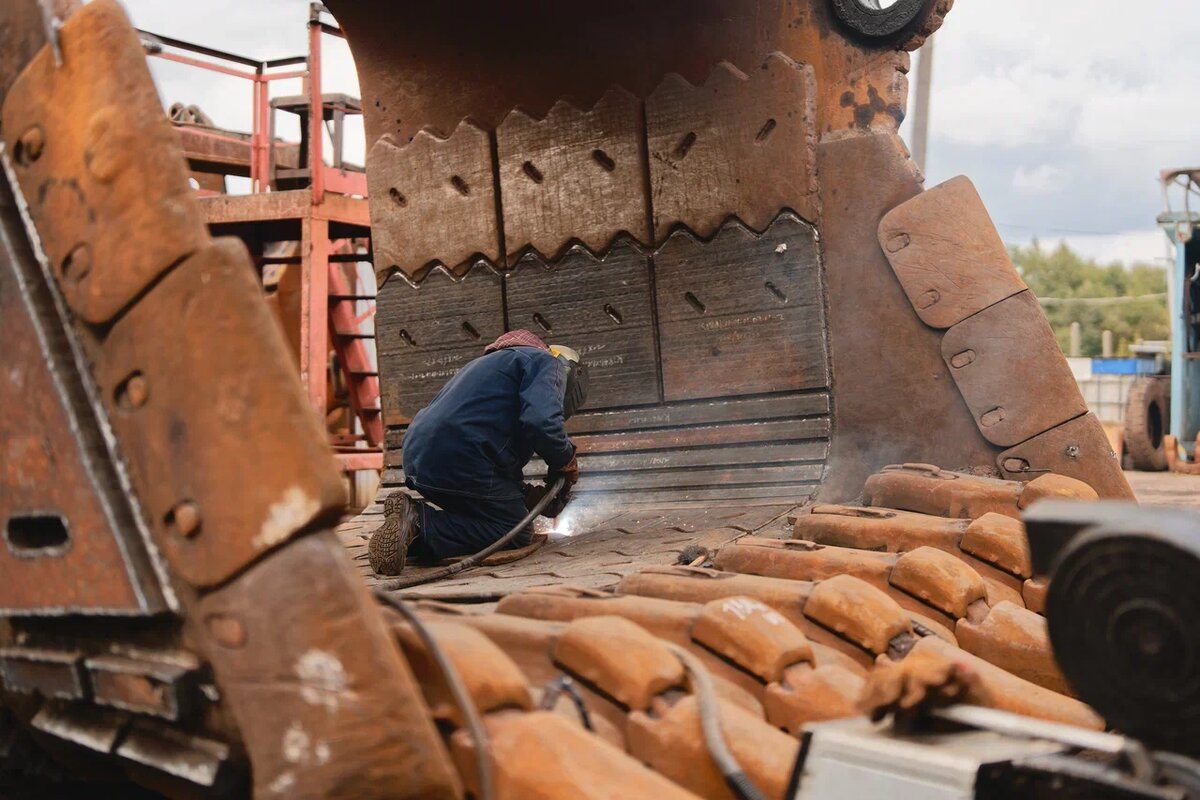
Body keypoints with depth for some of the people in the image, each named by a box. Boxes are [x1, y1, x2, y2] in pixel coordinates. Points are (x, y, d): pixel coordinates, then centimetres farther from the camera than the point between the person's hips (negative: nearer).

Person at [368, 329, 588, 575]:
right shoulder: (546, 363, 5)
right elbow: (541, 422, -16)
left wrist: (529, 496, 24)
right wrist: (567, 462, 3)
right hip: (460, 463, -9)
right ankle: (420, 523, -14)